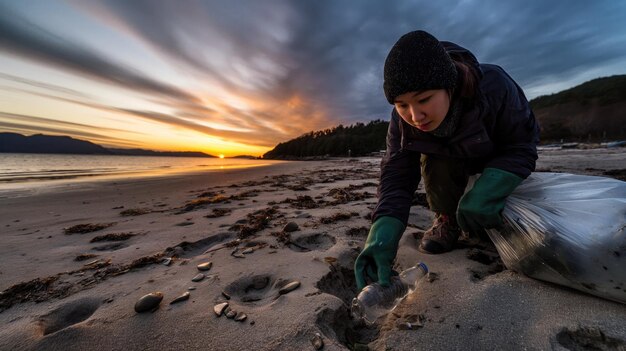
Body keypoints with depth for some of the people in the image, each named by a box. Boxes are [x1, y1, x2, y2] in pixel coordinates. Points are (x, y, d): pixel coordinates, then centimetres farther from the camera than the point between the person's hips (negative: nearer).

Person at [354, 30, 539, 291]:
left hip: (498, 157, 0)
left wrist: (485, 191, -49)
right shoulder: (401, 120, -31)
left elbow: (522, 146, -30)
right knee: (434, 166, -30)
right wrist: (383, 232, -49)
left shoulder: (494, 87, -37)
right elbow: (396, 176, -35)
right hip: (448, 159, 1)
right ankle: (447, 220, -5)